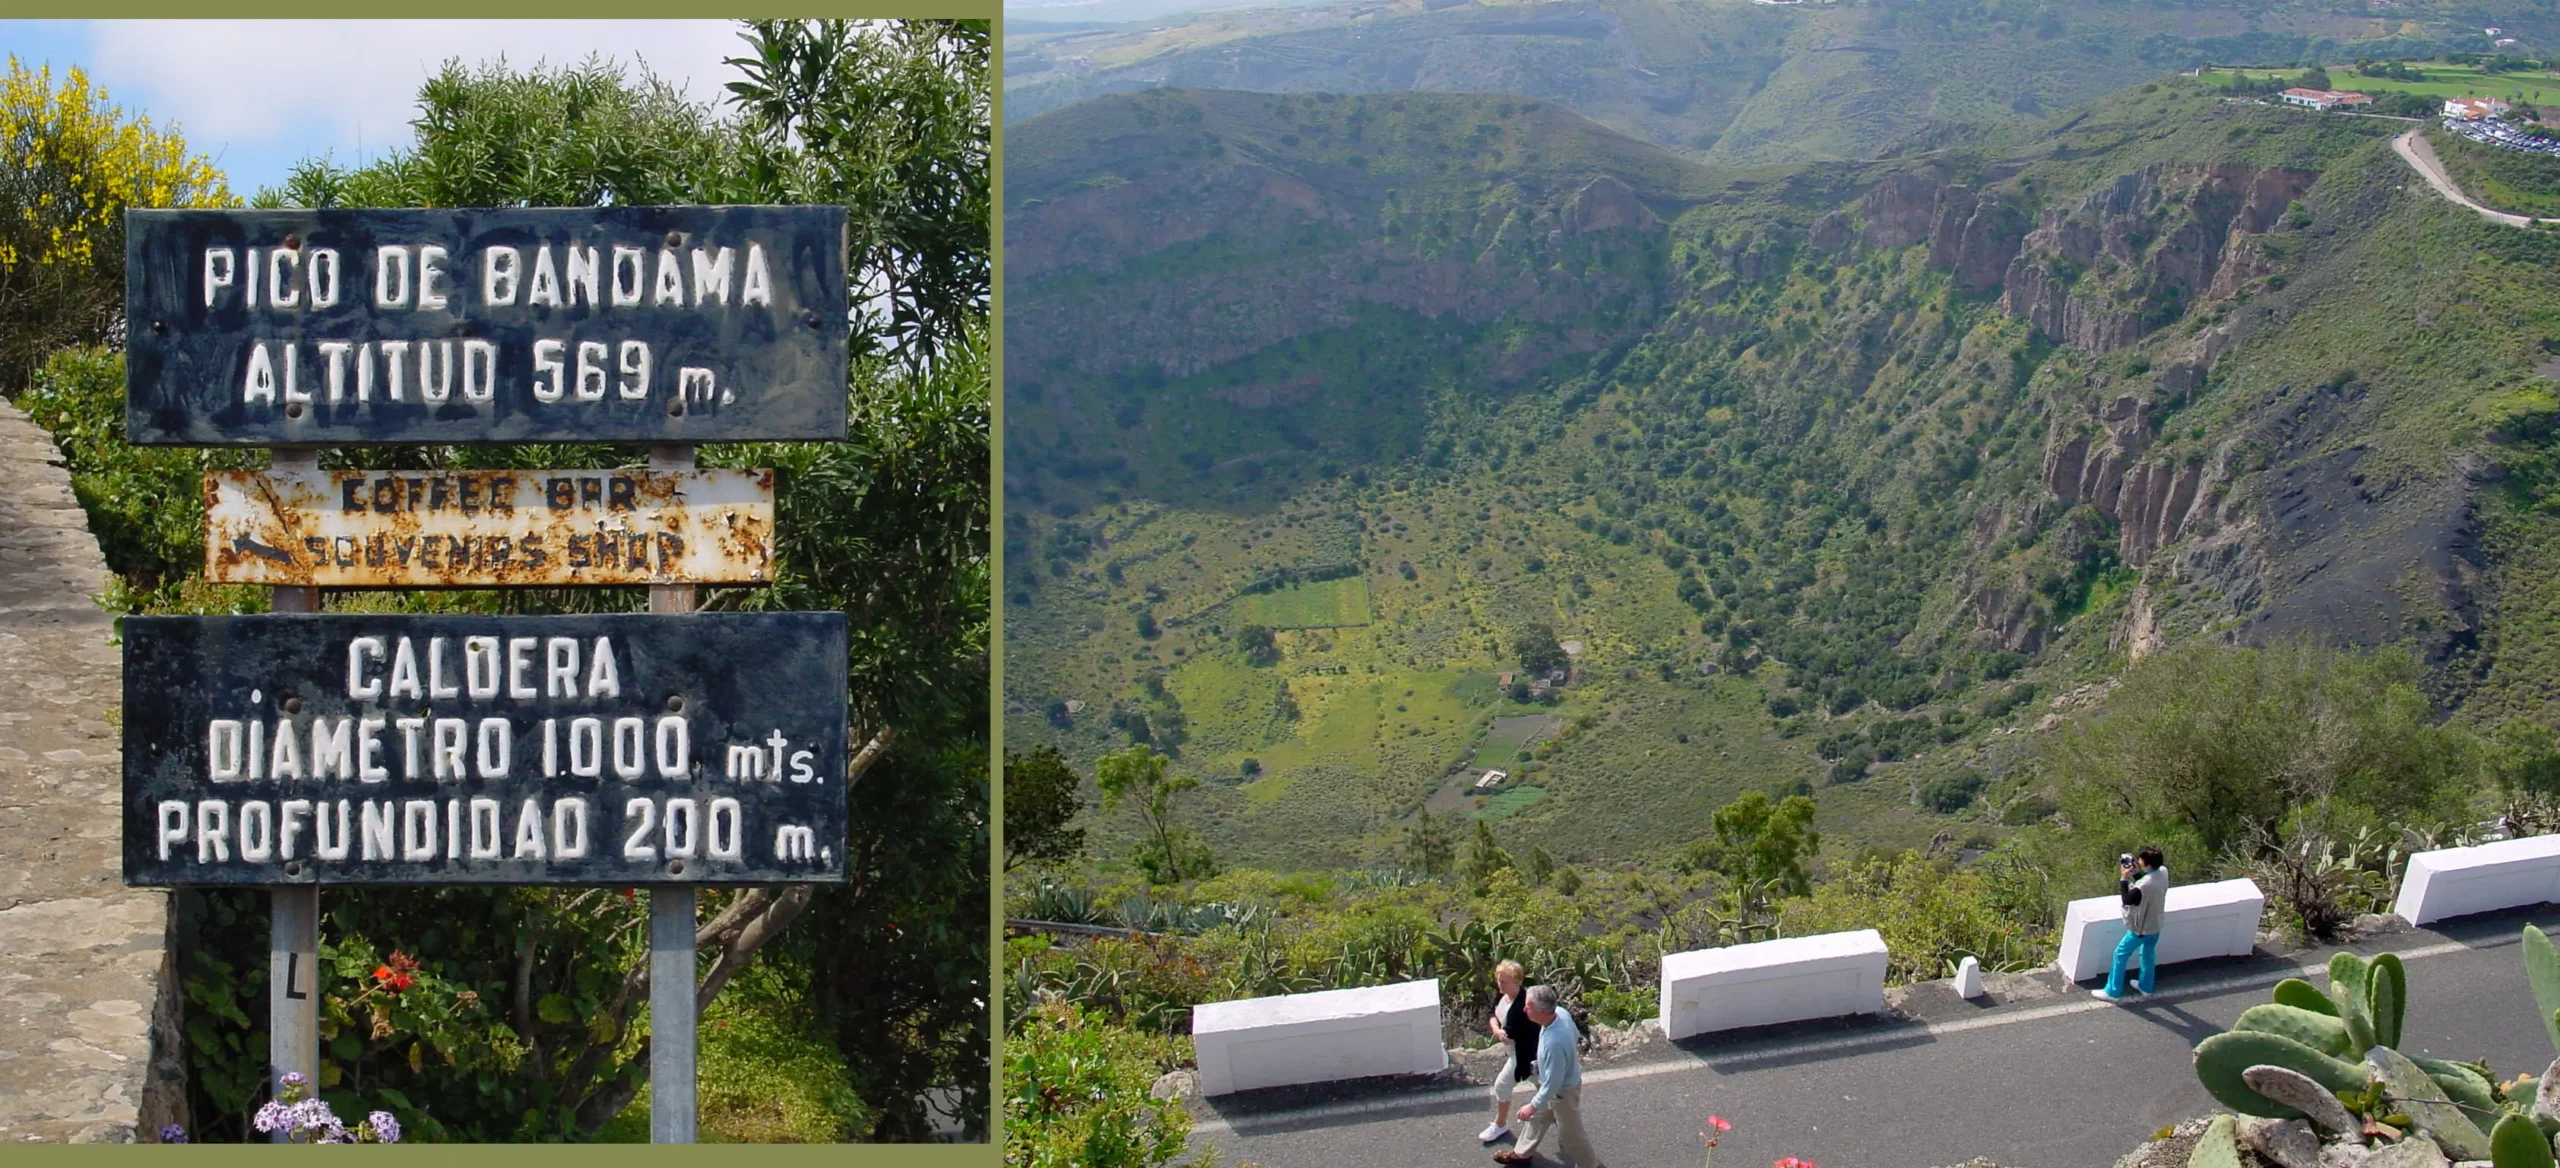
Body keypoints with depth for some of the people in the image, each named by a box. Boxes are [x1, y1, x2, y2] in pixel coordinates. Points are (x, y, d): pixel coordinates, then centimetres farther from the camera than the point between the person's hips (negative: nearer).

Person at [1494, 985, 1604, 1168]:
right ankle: (1522, 1153, 50)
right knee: (1538, 1117, 28)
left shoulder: (1554, 1043, -46)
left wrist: (1533, 1105, -22)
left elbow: (1552, 1083, -34)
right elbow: (1576, 1036, 2)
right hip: (1567, 1076, 8)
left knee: (1571, 1132, 18)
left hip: (1562, 1090, -8)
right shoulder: (1561, 1013, -21)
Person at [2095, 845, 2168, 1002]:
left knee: (2120, 955, 10)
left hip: (2141, 928, -8)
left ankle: (2113, 992, 20)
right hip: (2156, 925, 8)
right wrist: (2135, 872, -7)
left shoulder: (2144, 885, -38)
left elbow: (2127, 900, -21)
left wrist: (2124, 878, -19)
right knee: (2148, 953, 28)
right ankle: (2146, 986, 46)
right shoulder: (2163, 872, -14)